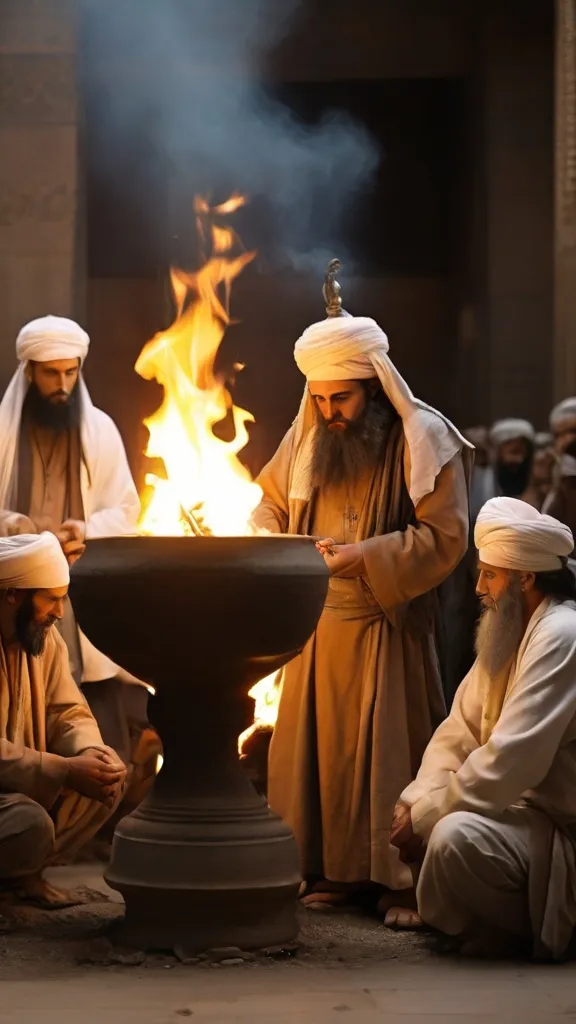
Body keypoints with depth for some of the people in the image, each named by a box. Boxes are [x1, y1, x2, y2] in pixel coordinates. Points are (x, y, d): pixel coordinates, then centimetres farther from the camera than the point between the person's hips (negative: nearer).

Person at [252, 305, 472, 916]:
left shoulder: (423, 440, -9)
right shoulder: (308, 435, 7)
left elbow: (444, 535, -13)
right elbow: (271, 505, 18)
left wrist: (362, 557, -20)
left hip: (387, 627, -5)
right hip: (318, 625, 5)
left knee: (384, 749, -2)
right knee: (318, 746, 6)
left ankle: (399, 878, 4)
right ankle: (333, 871, 14)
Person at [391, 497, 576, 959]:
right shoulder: (509, 631, 11)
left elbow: (511, 760, -26)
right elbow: (459, 732, 10)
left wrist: (427, 814, -18)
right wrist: (418, 800, -7)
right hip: (526, 808, 10)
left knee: (456, 836, -31)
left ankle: (524, 928, -6)